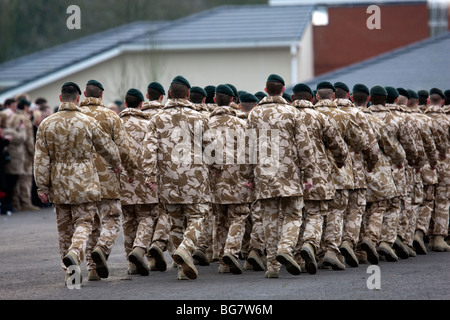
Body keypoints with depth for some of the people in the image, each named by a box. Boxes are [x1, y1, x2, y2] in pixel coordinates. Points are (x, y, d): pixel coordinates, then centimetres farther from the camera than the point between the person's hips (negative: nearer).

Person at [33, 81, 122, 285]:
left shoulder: (46, 125, 0)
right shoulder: (88, 123, -6)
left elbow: (41, 159, 0)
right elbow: (107, 147, 6)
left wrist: (42, 186, 6)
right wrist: (116, 166, 26)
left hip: (59, 185, 3)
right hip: (84, 183, -3)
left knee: (64, 226, 12)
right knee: (83, 222, 2)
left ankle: (70, 270, 16)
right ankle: (75, 252, -27)